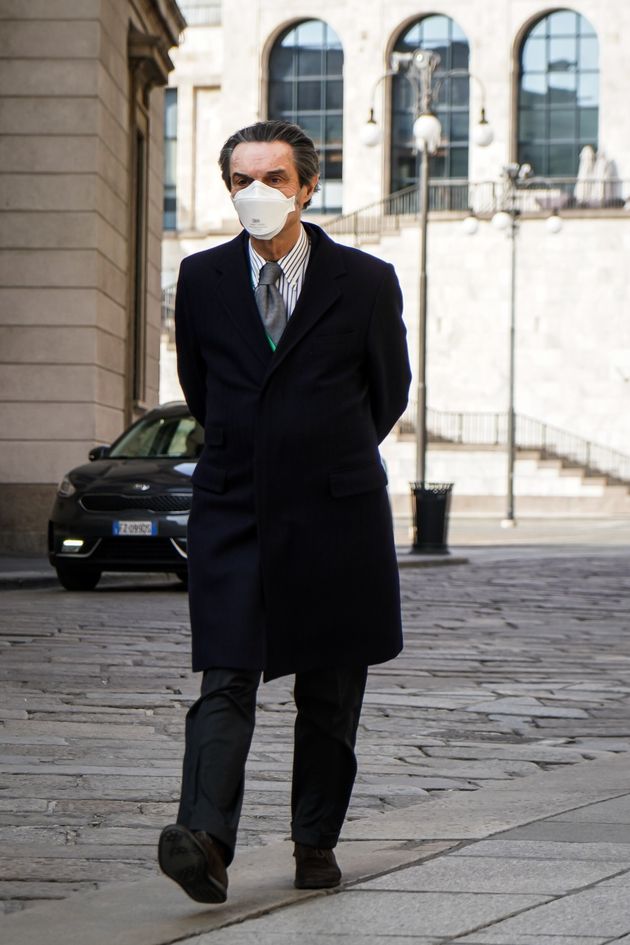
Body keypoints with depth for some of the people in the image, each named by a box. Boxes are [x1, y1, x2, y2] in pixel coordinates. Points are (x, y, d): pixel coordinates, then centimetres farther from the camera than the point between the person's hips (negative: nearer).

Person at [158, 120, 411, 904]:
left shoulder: (365, 282, -1)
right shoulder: (201, 278, 4)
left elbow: (389, 391, 13)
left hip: (335, 515, 0)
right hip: (233, 513, 0)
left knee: (330, 693, 7)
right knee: (226, 683, -11)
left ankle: (316, 841, 18)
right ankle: (205, 839, -22)